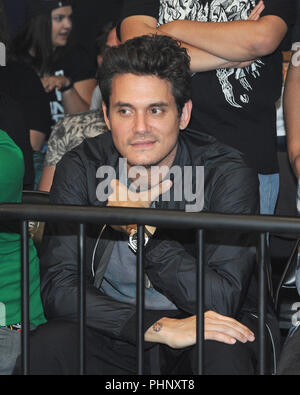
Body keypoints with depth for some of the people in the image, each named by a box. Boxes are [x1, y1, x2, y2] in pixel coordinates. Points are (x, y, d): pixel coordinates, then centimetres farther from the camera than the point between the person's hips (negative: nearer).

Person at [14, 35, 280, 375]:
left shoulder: (226, 174, -13)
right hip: (113, 335, 3)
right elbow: (58, 290, -15)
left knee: (224, 355, -36)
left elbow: (220, 302, -21)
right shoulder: (80, 169, -7)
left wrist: (141, 229, -24)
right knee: (46, 346, -27)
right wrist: (159, 328, -27)